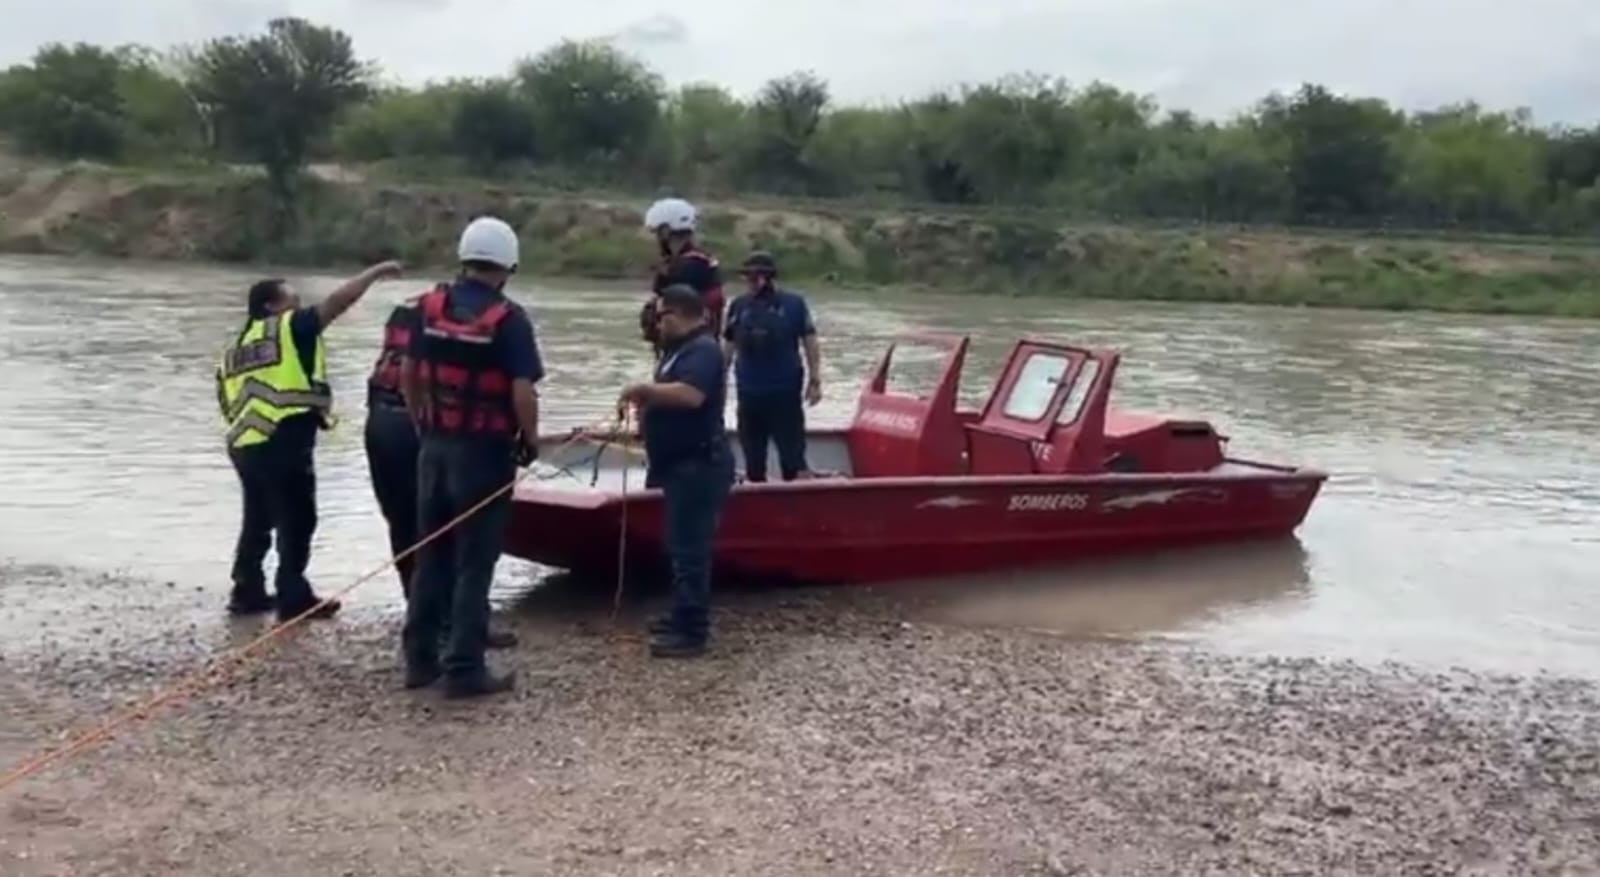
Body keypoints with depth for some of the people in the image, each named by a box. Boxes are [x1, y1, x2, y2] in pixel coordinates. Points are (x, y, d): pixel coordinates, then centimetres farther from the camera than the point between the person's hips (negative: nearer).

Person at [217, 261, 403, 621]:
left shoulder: (235, 349, 21)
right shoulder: (288, 328, 0)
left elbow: (229, 405, 20)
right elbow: (337, 302, -6)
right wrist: (375, 273, 2)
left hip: (244, 445, 8)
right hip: (283, 442, -8)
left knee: (257, 520, 20)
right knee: (296, 520, 0)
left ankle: (247, 592, 25)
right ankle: (294, 598, 2)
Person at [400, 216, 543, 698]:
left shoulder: (430, 306, 4)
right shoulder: (508, 318, -13)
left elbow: (408, 374, 10)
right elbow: (522, 392, -18)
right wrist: (530, 441, -2)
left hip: (436, 446, 6)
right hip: (484, 451, -5)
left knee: (431, 555, 15)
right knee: (473, 562, 1)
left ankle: (419, 658, 21)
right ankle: (464, 669, 4)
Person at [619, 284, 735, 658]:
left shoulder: (702, 349, -17)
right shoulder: (683, 348, 17)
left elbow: (690, 395, -33)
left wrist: (643, 389, -23)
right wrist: (646, 402, 8)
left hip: (697, 465, -11)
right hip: (682, 463, 11)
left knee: (690, 549, -8)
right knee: (682, 546, 17)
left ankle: (692, 632, -3)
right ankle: (683, 617, 27)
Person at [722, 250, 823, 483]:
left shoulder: (794, 303, -4)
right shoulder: (739, 305, 2)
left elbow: (809, 342, -1)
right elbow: (728, 346, 11)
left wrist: (815, 380, -3)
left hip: (786, 390, -3)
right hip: (749, 391, 3)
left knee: (792, 450, 0)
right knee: (752, 452, 13)